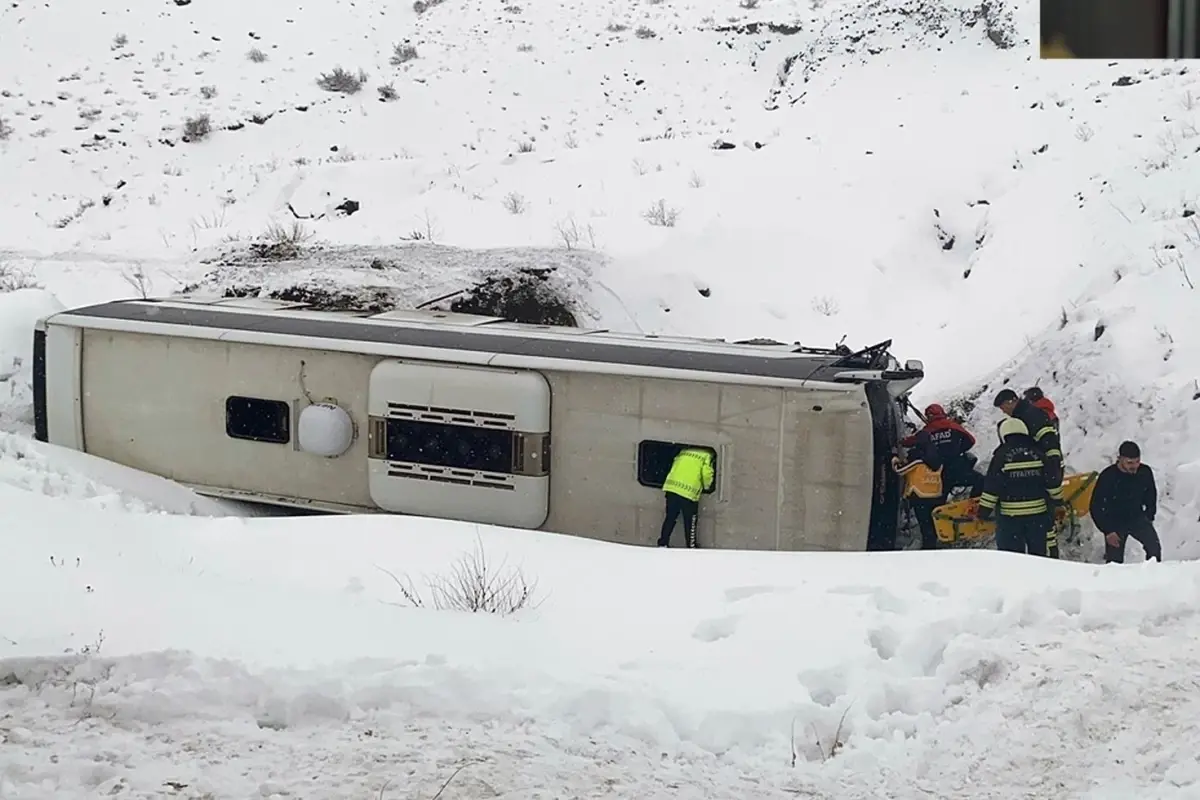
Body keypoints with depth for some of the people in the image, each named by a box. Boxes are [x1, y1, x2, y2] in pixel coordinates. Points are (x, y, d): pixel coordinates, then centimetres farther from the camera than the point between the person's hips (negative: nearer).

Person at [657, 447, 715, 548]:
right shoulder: (707, 456, 5)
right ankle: (691, 546, 17)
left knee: (670, 517, 17)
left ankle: (663, 543, 20)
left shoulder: (683, 452, 21)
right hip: (689, 493, -5)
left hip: (671, 487, 5)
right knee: (690, 522, 9)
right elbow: (707, 473, -7)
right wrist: (706, 486, 13)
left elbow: (674, 466, 22)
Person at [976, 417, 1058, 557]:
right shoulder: (1038, 453, 1)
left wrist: (983, 511, 1)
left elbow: (991, 487, -8)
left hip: (1010, 516, -3)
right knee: (1038, 551, 14)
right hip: (1038, 513, 3)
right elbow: (1051, 483, 3)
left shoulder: (1001, 455, -8)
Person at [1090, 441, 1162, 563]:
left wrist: (1149, 518, 5)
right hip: (1115, 522, -2)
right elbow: (1096, 507, -13)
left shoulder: (1145, 472, -14)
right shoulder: (1107, 476, -23)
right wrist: (1107, 531, -14)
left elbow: (1151, 495, 9)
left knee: (1154, 547, -17)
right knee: (1115, 560, -2)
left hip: (1137, 518, 2)